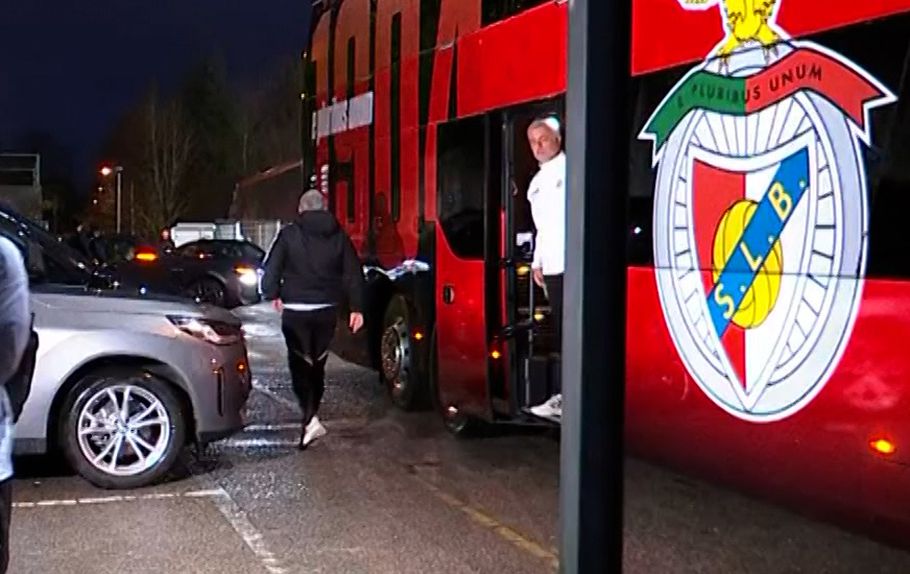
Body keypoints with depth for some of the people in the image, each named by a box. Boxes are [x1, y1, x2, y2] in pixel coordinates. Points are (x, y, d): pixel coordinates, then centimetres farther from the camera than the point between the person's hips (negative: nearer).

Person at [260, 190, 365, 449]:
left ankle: (310, 418, -18)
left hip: (295, 310, -3)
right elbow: (353, 273, 3)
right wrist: (356, 307, 6)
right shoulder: (339, 237, 4)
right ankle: (311, 415, 26)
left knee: (300, 364, -2)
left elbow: (271, 267, -7)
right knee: (317, 363, 17)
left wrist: (273, 294, 8)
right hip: (327, 310, 3)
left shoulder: (289, 234, -5)